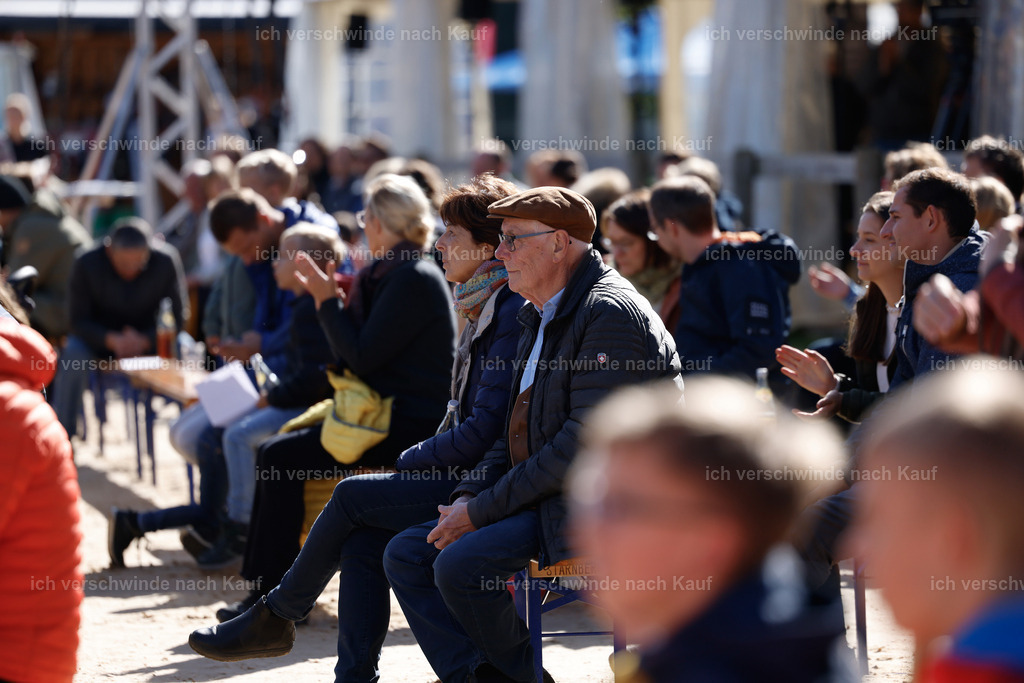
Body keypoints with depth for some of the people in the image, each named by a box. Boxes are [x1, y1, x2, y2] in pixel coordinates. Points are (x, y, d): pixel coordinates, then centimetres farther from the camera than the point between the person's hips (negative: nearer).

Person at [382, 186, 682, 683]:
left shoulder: (611, 314, -16)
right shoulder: (540, 316, 16)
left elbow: (587, 441, -22)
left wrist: (484, 510, -18)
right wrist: (468, 497, 2)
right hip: (542, 497, 10)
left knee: (459, 564, -26)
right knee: (405, 555, 0)